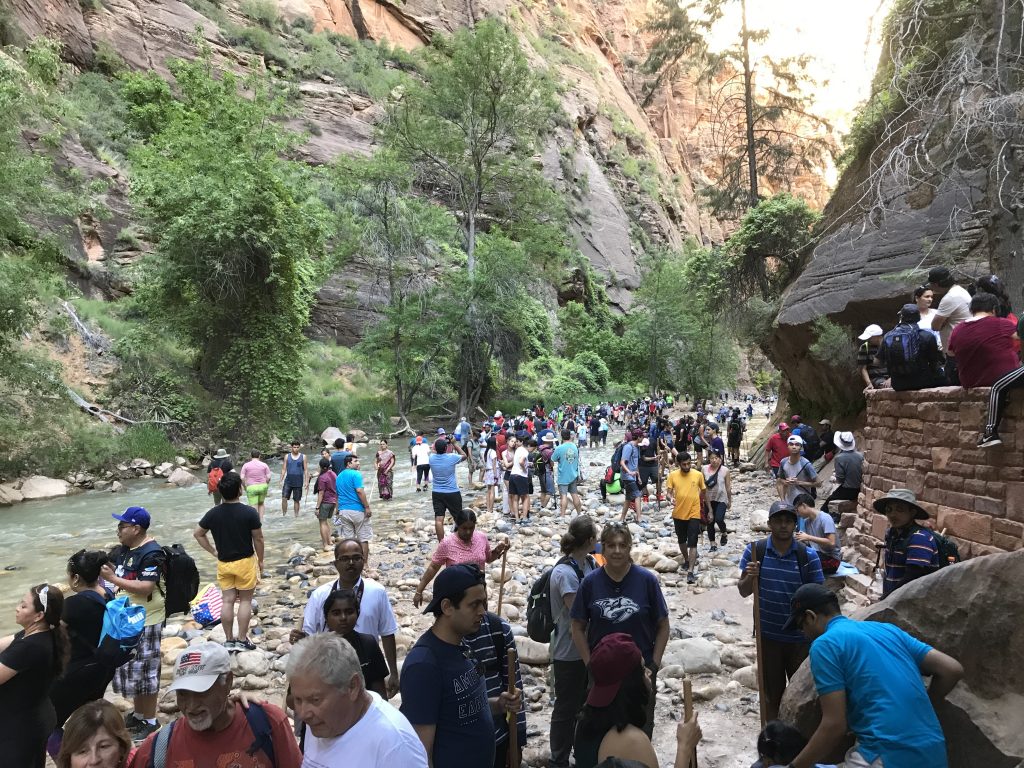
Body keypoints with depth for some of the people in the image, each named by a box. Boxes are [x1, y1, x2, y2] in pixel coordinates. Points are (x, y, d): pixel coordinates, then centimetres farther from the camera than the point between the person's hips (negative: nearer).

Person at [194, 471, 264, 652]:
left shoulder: (213, 513, -4)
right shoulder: (249, 513, -15)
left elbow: (197, 534, 6)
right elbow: (258, 539, -10)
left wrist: (213, 551, 10)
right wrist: (260, 560, 3)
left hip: (223, 563, 3)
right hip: (245, 562, -3)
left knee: (227, 601, 10)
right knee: (245, 600, 7)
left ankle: (229, 640, 16)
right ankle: (242, 640, 10)